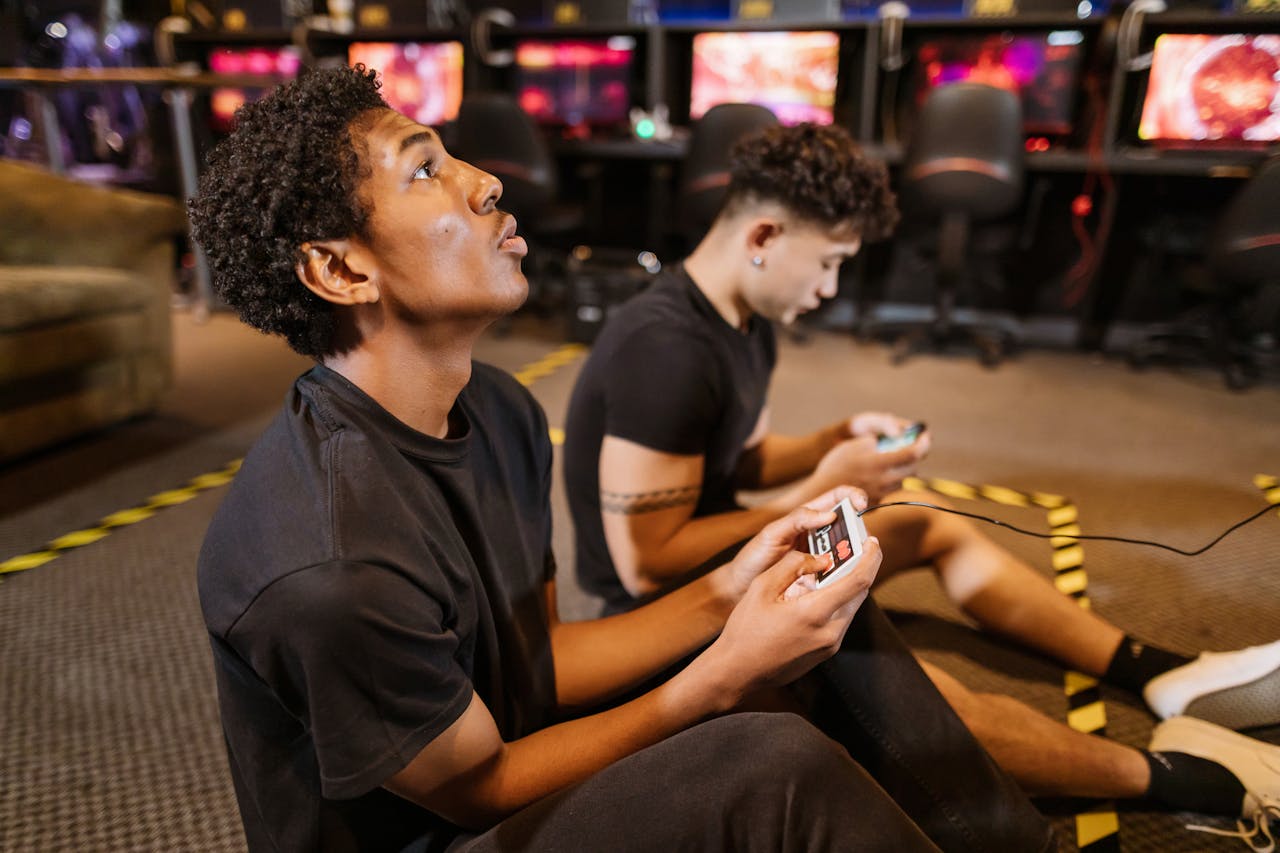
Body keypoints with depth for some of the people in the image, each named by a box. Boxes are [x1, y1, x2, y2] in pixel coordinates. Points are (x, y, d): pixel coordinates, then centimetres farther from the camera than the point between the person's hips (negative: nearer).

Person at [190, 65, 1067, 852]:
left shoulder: (500, 411, -7)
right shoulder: (329, 567, -33)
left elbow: (536, 659, -1)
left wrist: (720, 595, -14)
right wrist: (726, 675, -23)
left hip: (508, 759, 7)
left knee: (832, 623, -4)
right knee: (773, 766, -30)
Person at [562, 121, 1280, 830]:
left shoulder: (745, 320, 2)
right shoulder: (664, 349, -28)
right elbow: (649, 566, -27)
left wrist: (838, 441, -6)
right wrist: (822, 491, -24)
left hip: (726, 554, 10)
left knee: (935, 522, 12)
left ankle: (1168, 677, 17)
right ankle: (1181, 777, -3)